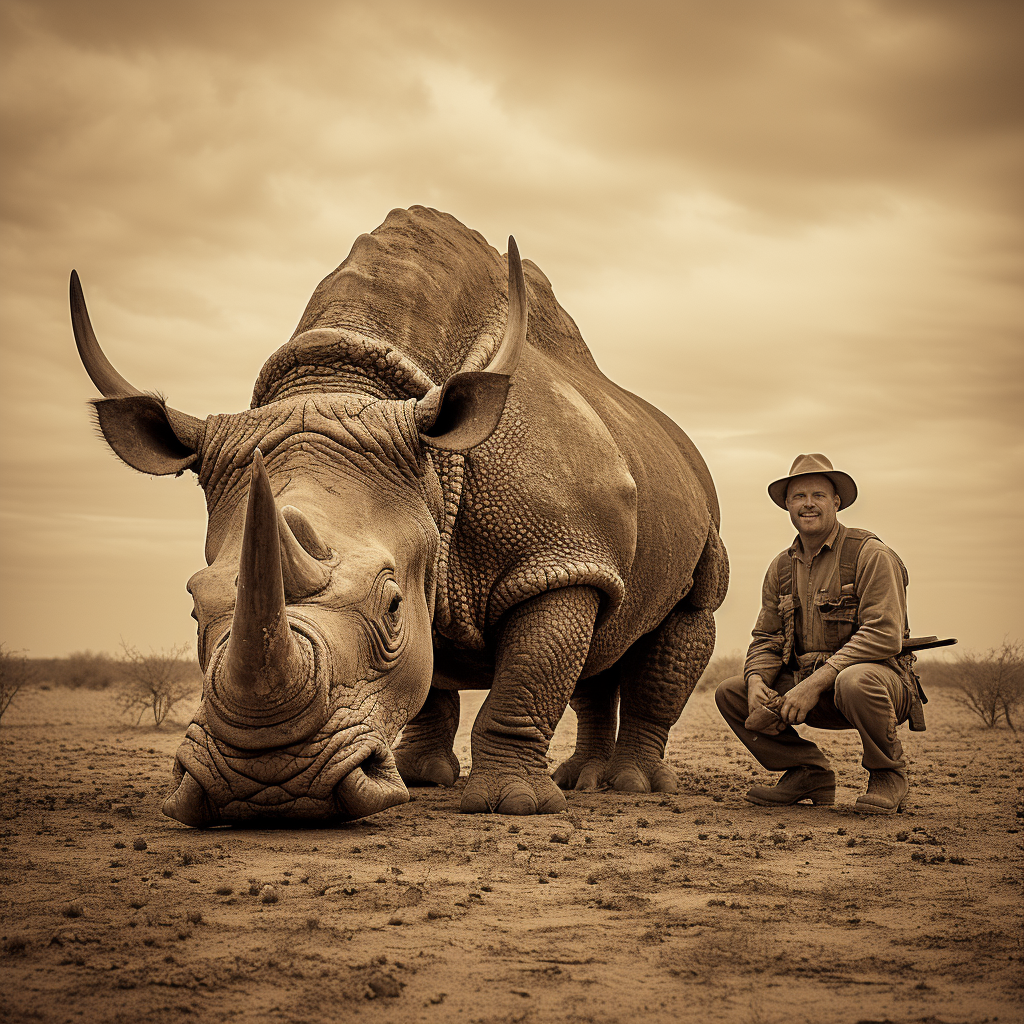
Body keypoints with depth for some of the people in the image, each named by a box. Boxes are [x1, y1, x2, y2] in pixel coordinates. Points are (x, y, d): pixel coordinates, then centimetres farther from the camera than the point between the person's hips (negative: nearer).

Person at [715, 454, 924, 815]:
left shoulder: (871, 555, -11)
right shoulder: (782, 567, 10)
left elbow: (883, 636, -22)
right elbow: (766, 640, 11)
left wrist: (816, 683, -28)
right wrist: (757, 683, -14)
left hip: (881, 677, -6)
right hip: (809, 689, 6)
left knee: (855, 681, -40)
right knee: (730, 693, -6)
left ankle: (889, 775, -12)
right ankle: (809, 773, 5)